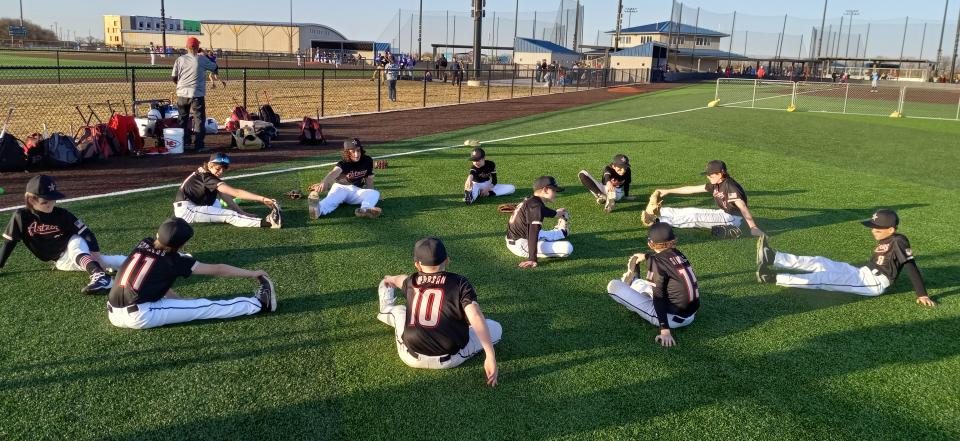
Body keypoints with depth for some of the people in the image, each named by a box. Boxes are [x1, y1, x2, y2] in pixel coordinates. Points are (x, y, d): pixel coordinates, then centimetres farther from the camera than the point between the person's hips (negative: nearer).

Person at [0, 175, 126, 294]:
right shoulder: (21, 217, -11)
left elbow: (85, 232, -15)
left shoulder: (61, 214, -14)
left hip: (75, 250, -3)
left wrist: (94, 252, -28)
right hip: (61, 262, 3)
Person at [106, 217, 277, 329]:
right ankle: (258, 303, 6)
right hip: (139, 316, -6)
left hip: (113, 314, 6)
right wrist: (252, 274, 13)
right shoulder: (174, 260, -1)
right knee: (204, 307, 0)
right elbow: (217, 270, 5)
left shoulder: (143, 244, 13)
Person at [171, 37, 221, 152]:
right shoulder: (202, 59, -6)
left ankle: (184, 142, 26)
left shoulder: (180, 59, 1)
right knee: (199, 119, 1)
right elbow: (215, 68, 10)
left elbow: (174, 77, 3)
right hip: (197, 95, -3)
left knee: (183, 118, 17)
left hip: (182, 94, 3)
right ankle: (198, 145, -4)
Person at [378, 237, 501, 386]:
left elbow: (401, 279, 34)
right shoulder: (459, 283, -4)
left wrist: (390, 279, 59)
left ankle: (387, 311, 60)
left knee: (399, 310, 30)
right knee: (495, 328, 13)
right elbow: (476, 317, -18)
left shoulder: (411, 282, 8)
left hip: (411, 357, 3)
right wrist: (491, 357, -22)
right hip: (447, 360, -3)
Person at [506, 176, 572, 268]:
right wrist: (532, 259, -35)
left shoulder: (529, 201, 10)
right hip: (521, 246, -11)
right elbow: (533, 232, -29)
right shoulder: (536, 205, -19)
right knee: (567, 248, -18)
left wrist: (556, 213, 52)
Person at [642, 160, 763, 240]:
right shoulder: (714, 185, 4)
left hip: (732, 217, -8)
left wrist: (753, 227, -43)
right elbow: (692, 189, 8)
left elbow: (743, 207, -32)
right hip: (722, 214, 8)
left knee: (694, 216, -18)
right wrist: (668, 191, 9)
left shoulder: (730, 186, -22)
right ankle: (658, 213, -8)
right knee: (691, 212, -1)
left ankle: (658, 219, -19)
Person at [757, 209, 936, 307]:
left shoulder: (899, 241, -11)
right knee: (821, 263, -4)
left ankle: (774, 278, -26)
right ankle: (772, 258, -15)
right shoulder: (884, 241, 15)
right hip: (863, 275, 9)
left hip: (874, 282, -8)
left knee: (825, 279, -18)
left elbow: (911, 267, -16)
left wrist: (922, 295, -21)